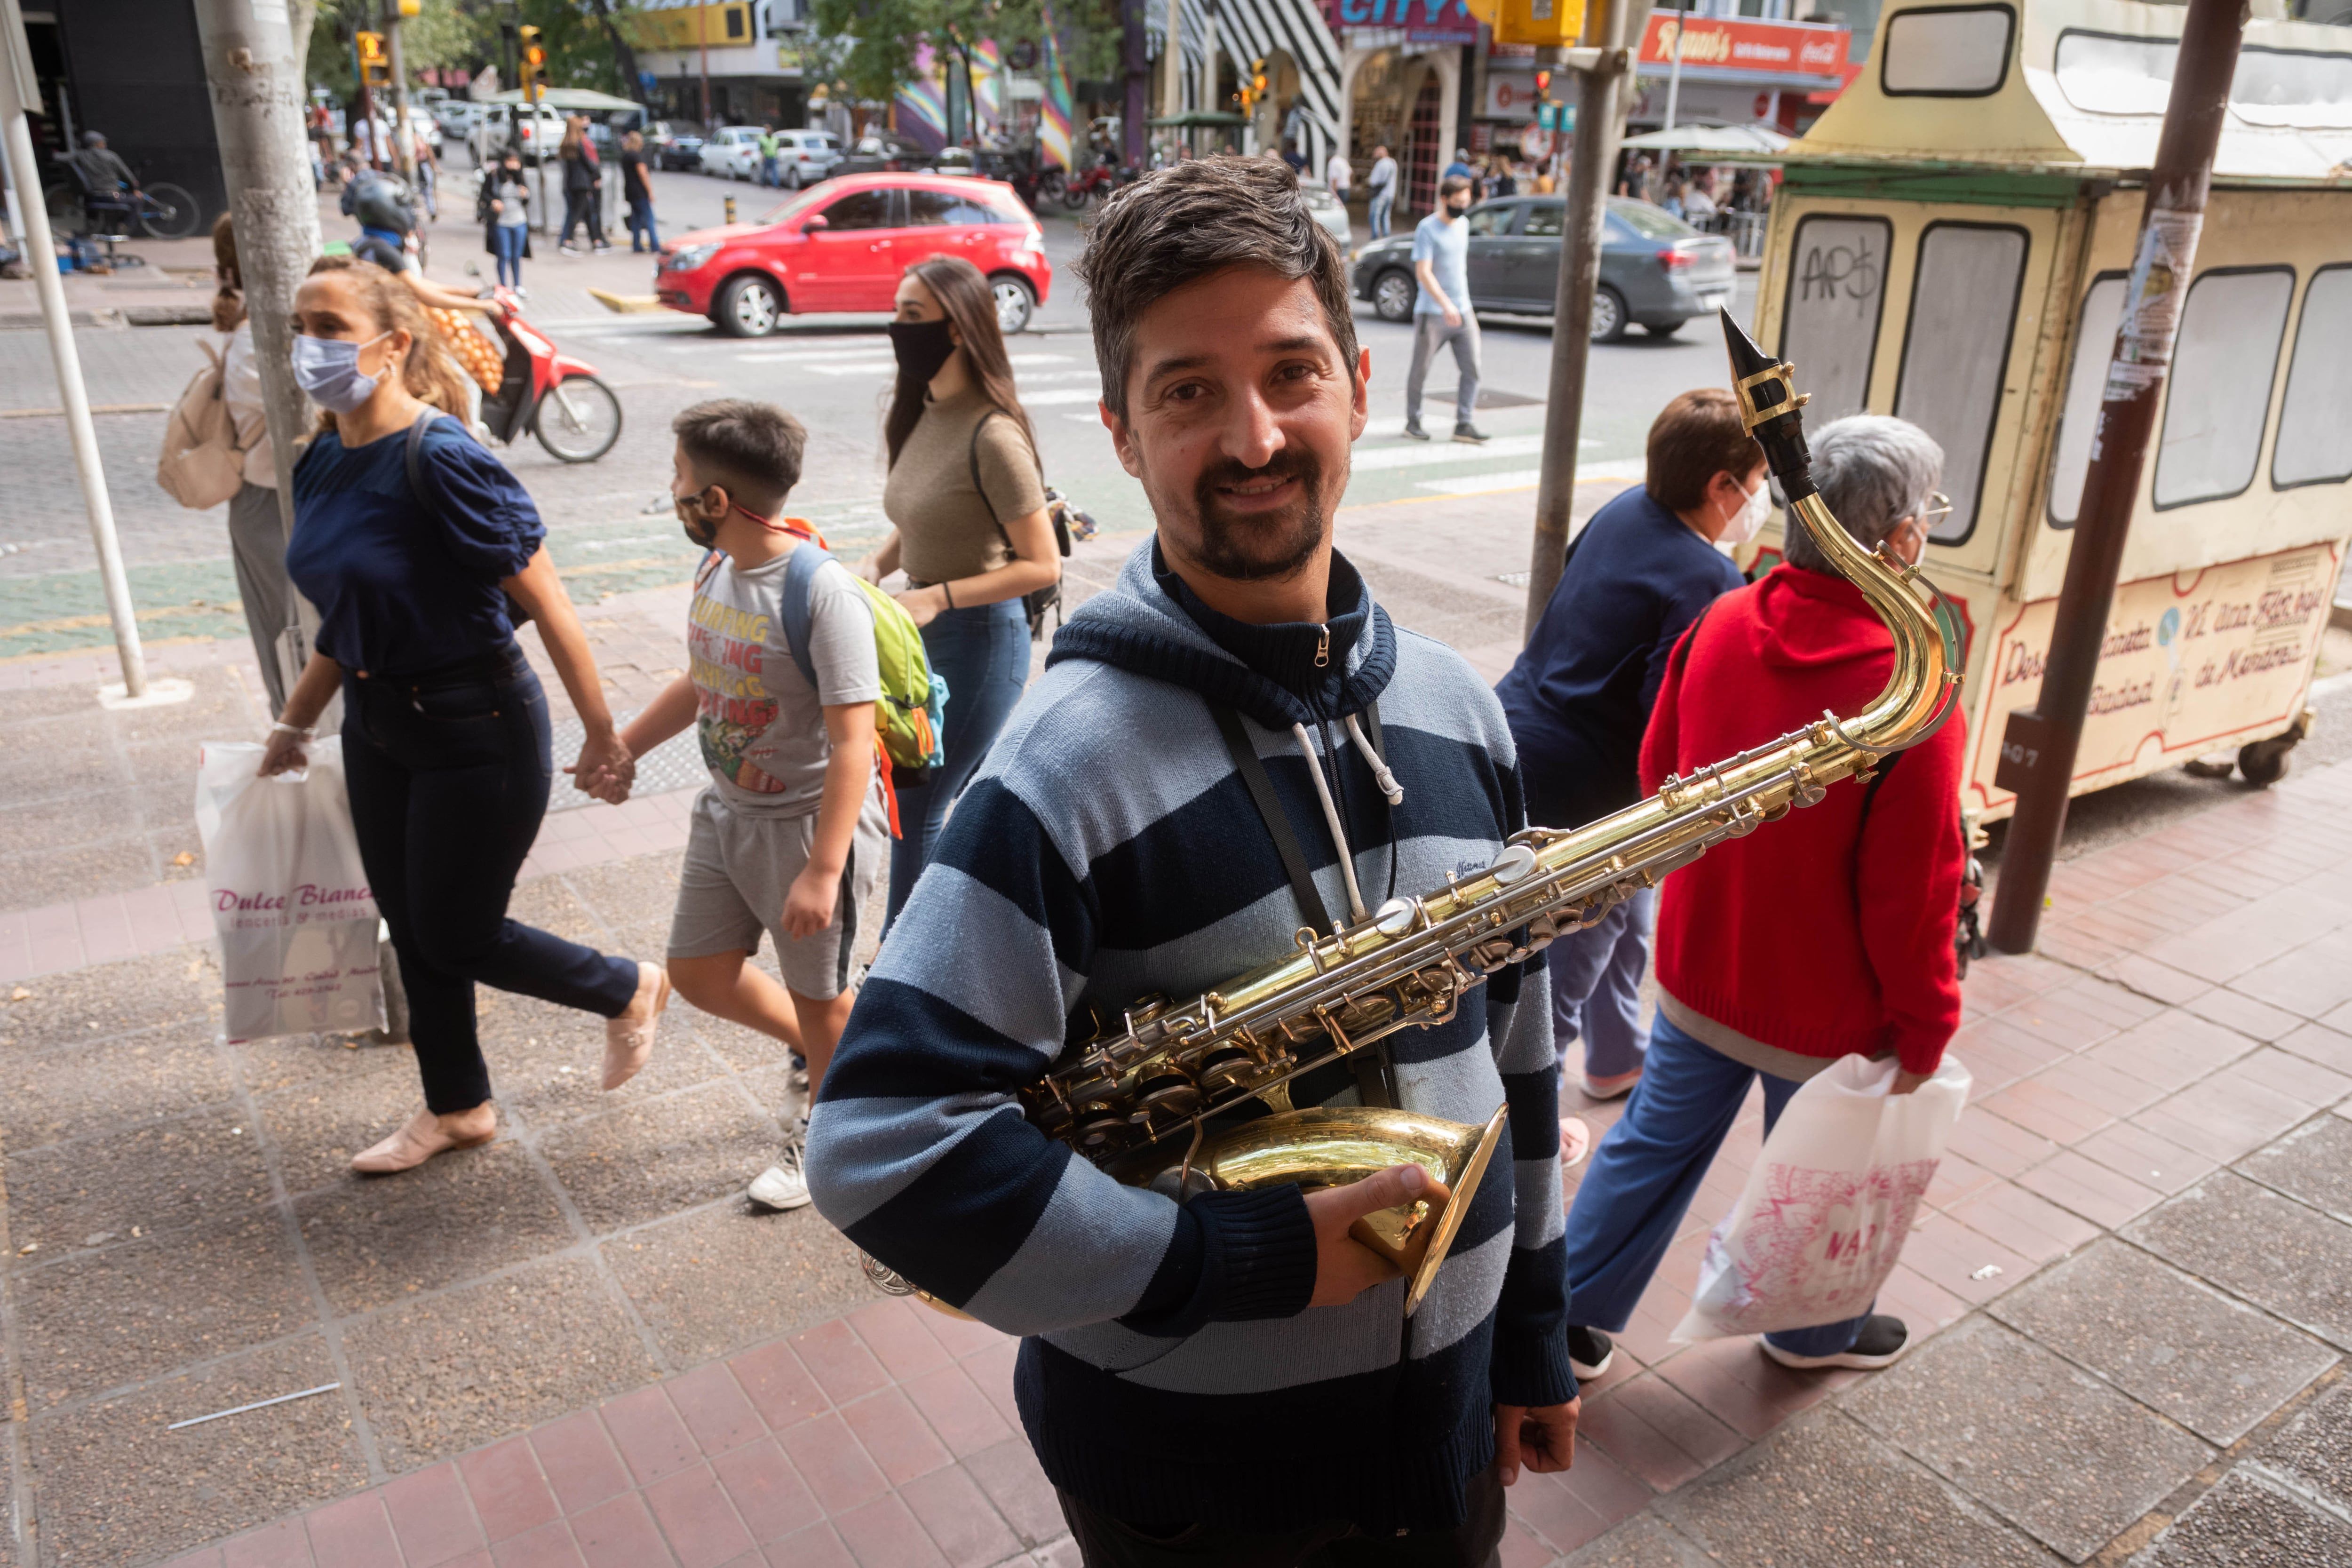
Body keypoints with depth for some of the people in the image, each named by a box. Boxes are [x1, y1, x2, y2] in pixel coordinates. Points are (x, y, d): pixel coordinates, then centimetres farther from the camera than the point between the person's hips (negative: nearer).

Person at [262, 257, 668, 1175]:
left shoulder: (442, 461, -23)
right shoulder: (322, 464, 2)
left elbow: (548, 606, -21)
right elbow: (347, 619, 14)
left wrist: (603, 738, -17)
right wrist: (292, 728, 23)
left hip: (475, 733, -8)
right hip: (377, 730, 8)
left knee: (457, 936, 4)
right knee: (409, 927, 18)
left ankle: (630, 992, 30)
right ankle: (456, 1109, 38)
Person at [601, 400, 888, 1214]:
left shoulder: (823, 593, -25)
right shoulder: (718, 568, 0)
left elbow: (853, 741, -26)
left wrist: (823, 872, -28)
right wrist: (621, 749, 22)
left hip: (809, 822, -8)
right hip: (727, 813, 8)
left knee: (818, 996, 10)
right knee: (699, 972, 17)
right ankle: (826, 1054, 40)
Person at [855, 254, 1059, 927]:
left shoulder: (992, 435, -21)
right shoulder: (923, 416, 5)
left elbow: (1042, 565, -20)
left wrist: (937, 597, -24)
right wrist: (875, 565, -2)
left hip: (979, 638, -9)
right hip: (933, 633, 9)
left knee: (917, 809, 1)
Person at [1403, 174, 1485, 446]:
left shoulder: (1463, 225, 12)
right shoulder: (1427, 229, -10)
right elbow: (1423, 272, -19)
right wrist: (1445, 304, -30)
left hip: (1463, 311, 6)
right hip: (1432, 313, -6)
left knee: (1471, 369, -3)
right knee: (1420, 370, 5)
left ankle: (1464, 424, -1)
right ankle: (1413, 421, 18)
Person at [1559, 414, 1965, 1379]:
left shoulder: (1722, 625, -9)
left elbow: (1657, 773, 5)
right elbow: (1912, 894, -21)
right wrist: (1925, 1032, -7)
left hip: (1698, 970, 5)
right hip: (1828, 1015, -4)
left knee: (1655, 1140, 21)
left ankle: (1572, 1308, 31)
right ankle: (1814, 1334, 45)